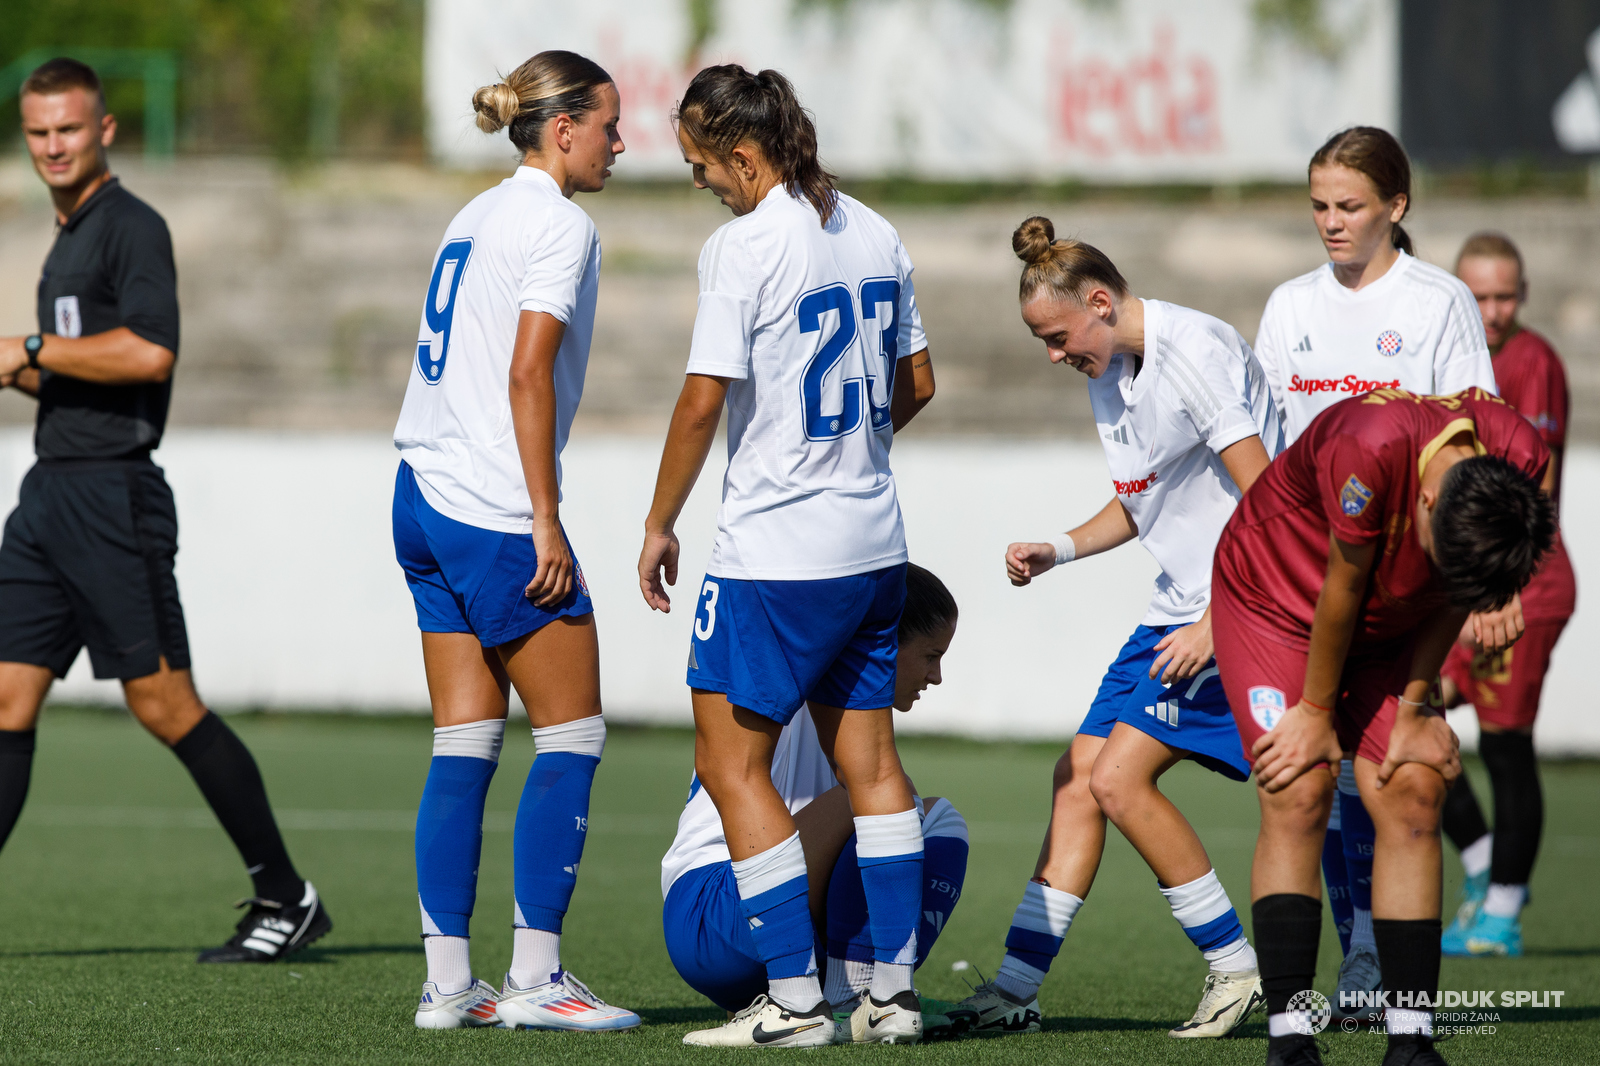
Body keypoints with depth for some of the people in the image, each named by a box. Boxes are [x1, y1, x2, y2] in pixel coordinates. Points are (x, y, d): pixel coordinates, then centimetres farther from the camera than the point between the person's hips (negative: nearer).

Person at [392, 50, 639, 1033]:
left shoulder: (477, 216, 18)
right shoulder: (560, 225, -9)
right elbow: (528, 373, -17)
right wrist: (547, 523, -16)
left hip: (425, 500, 9)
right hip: (497, 511, -9)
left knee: (466, 746, 8)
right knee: (573, 738, -1)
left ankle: (448, 982, 6)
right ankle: (534, 979, -3)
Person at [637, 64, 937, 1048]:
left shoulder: (744, 246, -15)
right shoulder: (873, 234, 7)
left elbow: (702, 404, -16)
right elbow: (915, 386, 15)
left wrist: (660, 526, -5)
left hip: (774, 552, -8)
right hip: (873, 542, 8)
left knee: (732, 764, 1)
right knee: (869, 761, 13)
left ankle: (795, 1000, -3)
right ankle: (895, 993, 13)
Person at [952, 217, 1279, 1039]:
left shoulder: (1192, 350, -17)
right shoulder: (1107, 374, 13)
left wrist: (1218, 623, -22)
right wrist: (1060, 550, 11)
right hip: (1179, 604, 9)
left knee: (1120, 778, -16)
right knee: (1080, 776, 3)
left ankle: (1236, 969, -5)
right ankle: (1017, 987, 5)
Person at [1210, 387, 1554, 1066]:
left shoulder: (1521, 461, -25)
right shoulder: (1371, 449, -40)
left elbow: (1452, 596, -9)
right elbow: (1342, 586, -26)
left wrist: (1415, 710, -5)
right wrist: (1316, 712, -13)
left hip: (1387, 627, 5)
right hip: (1275, 597, -5)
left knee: (1415, 795, -8)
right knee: (1300, 795, -17)